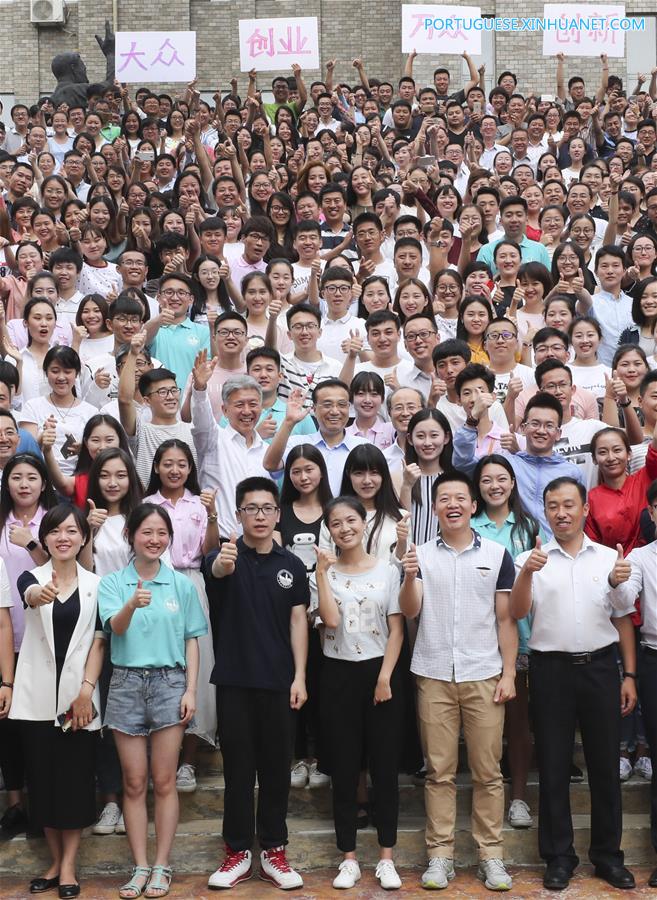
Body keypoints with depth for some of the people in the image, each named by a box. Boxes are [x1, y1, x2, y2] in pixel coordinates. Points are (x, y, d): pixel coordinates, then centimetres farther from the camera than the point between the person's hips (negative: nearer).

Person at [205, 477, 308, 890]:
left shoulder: (292, 565, 4)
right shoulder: (226, 555, -4)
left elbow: (298, 621, 4)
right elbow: (216, 570, -29)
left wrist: (300, 677, -4)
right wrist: (224, 563, -54)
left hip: (278, 680, 2)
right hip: (234, 679, -2)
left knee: (276, 767, 9)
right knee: (238, 768, 6)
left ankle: (274, 851, 20)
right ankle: (238, 851, 17)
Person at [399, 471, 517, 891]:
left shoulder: (497, 554, 3)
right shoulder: (421, 553, 4)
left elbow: (506, 619, 5)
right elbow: (409, 611, -4)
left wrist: (509, 673, -1)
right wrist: (410, 576, -23)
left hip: (484, 676, 0)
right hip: (434, 676, 0)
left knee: (488, 772, 4)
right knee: (439, 771, 5)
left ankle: (492, 856, 12)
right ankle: (440, 855, 12)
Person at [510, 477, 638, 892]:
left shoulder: (610, 558, 6)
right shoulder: (532, 559, 1)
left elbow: (623, 620, 6)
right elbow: (517, 613, -9)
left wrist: (629, 675, -4)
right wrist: (527, 573, -24)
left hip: (600, 666, 1)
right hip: (551, 669, -1)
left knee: (605, 763, 8)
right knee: (554, 765, 6)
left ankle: (608, 854, 22)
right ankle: (559, 855, 18)